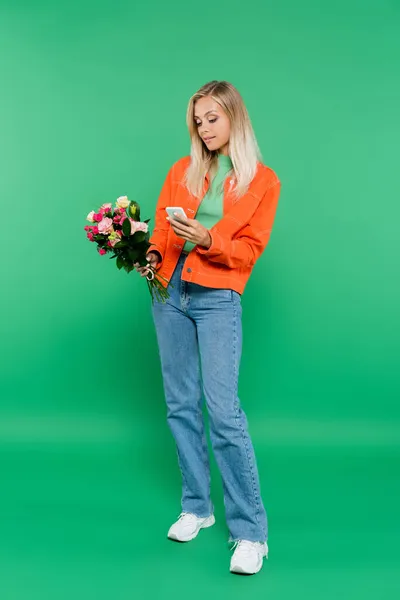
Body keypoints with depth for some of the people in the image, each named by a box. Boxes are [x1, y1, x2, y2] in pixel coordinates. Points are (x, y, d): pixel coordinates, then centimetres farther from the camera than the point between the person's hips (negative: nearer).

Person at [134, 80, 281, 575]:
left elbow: (250, 248, -1)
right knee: (180, 405, 7)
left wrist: (207, 240, -18)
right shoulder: (182, 170, 13)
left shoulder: (263, 181, 4)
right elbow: (162, 227, 13)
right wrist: (152, 257, -8)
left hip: (218, 298, -4)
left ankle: (250, 531, -2)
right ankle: (196, 508, 22)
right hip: (169, 293, 4)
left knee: (223, 411, -11)